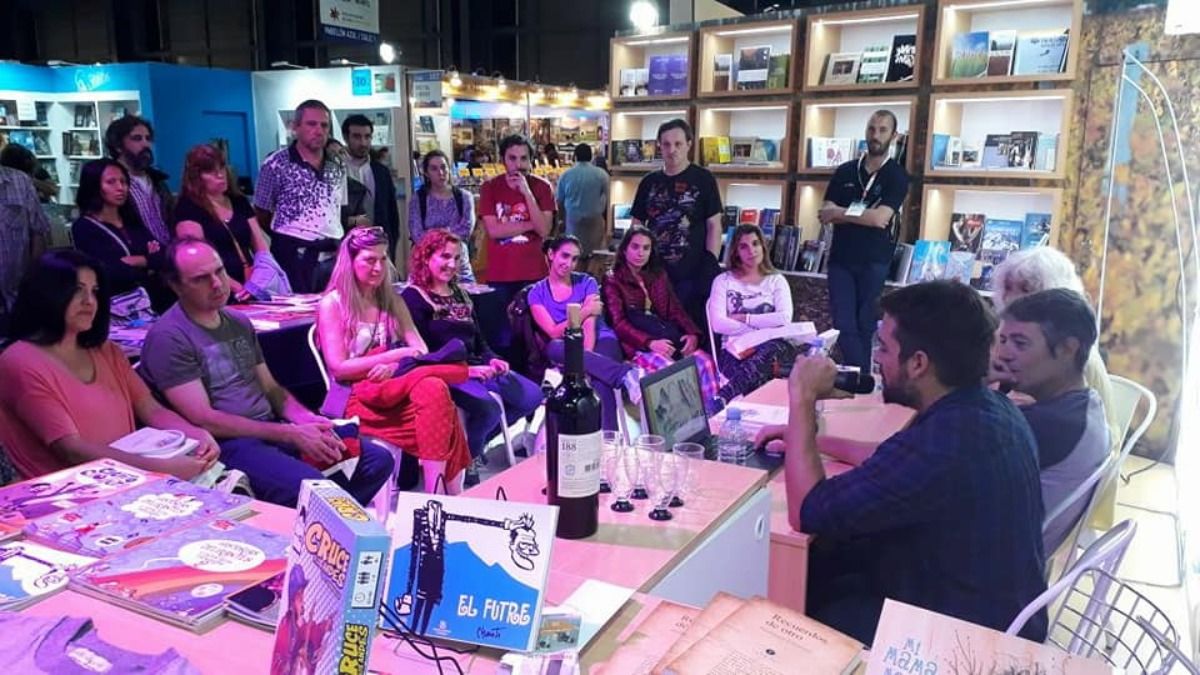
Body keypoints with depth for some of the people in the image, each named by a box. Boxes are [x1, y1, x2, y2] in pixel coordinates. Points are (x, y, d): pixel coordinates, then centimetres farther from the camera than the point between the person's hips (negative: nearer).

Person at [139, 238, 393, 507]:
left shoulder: (239, 323, 15)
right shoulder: (168, 337, -9)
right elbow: (204, 420, -15)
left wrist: (306, 420, -4)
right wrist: (291, 435, -17)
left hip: (273, 428, 8)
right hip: (227, 443, -7)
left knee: (378, 460, -5)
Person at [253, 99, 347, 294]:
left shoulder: (338, 166, 11)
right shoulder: (276, 164, -4)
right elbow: (262, 215, 3)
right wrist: (288, 236, 8)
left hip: (333, 256, 5)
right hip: (295, 256, -4)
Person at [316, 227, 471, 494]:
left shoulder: (392, 301, 17)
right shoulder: (332, 304, 2)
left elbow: (421, 351, 7)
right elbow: (338, 368, -7)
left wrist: (395, 368, -16)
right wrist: (394, 355, -15)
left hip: (398, 389, 5)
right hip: (360, 398, -5)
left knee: (434, 389, -33)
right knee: (435, 392, -34)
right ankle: (451, 494, -36)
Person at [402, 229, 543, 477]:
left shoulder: (460, 294, 20)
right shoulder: (412, 298, -4)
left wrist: (492, 360, -1)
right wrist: (464, 369, -21)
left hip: (477, 367, 8)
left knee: (532, 396, -3)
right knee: (487, 407, -33)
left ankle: (475, 441, 10)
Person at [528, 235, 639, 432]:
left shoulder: (586, 283, 7)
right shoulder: (537, 293, 9)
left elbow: (590, 326, -7)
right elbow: (554, 332, -4)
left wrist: (586, 359, -23)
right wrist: (585, 312, -8)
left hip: (601, 342, 0)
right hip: (568, 348, 0)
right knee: (554, 347, -38)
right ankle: (624, 374, -48)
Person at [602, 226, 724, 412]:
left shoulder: (659, 275, 23)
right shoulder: (613, 280, 7)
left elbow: (675, 309, 16)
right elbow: (618, 322, -4)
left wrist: (692, 333, -6)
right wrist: (649, 342, -21)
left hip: (670, 338, 5)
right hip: (638, 345, -5)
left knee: (705, 361, -25)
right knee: (670, 369, -36)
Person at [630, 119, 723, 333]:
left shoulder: (703, 179, -1)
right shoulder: (649, 182, 9)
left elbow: (714, 226, -3)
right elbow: (637, 226, 13)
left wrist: (711, 266, -11)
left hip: (693, 274, -4)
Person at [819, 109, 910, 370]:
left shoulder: (897, 175, -2)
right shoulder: (844, 171, 8)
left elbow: (880, 218, -16)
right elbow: (825, 215, 0)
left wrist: (839, 212, -6)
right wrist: (862, 216, -13)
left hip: (874, 261, -3)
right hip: (841, 258, 3)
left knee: (865, 326, 5)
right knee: (843, 325, -1)